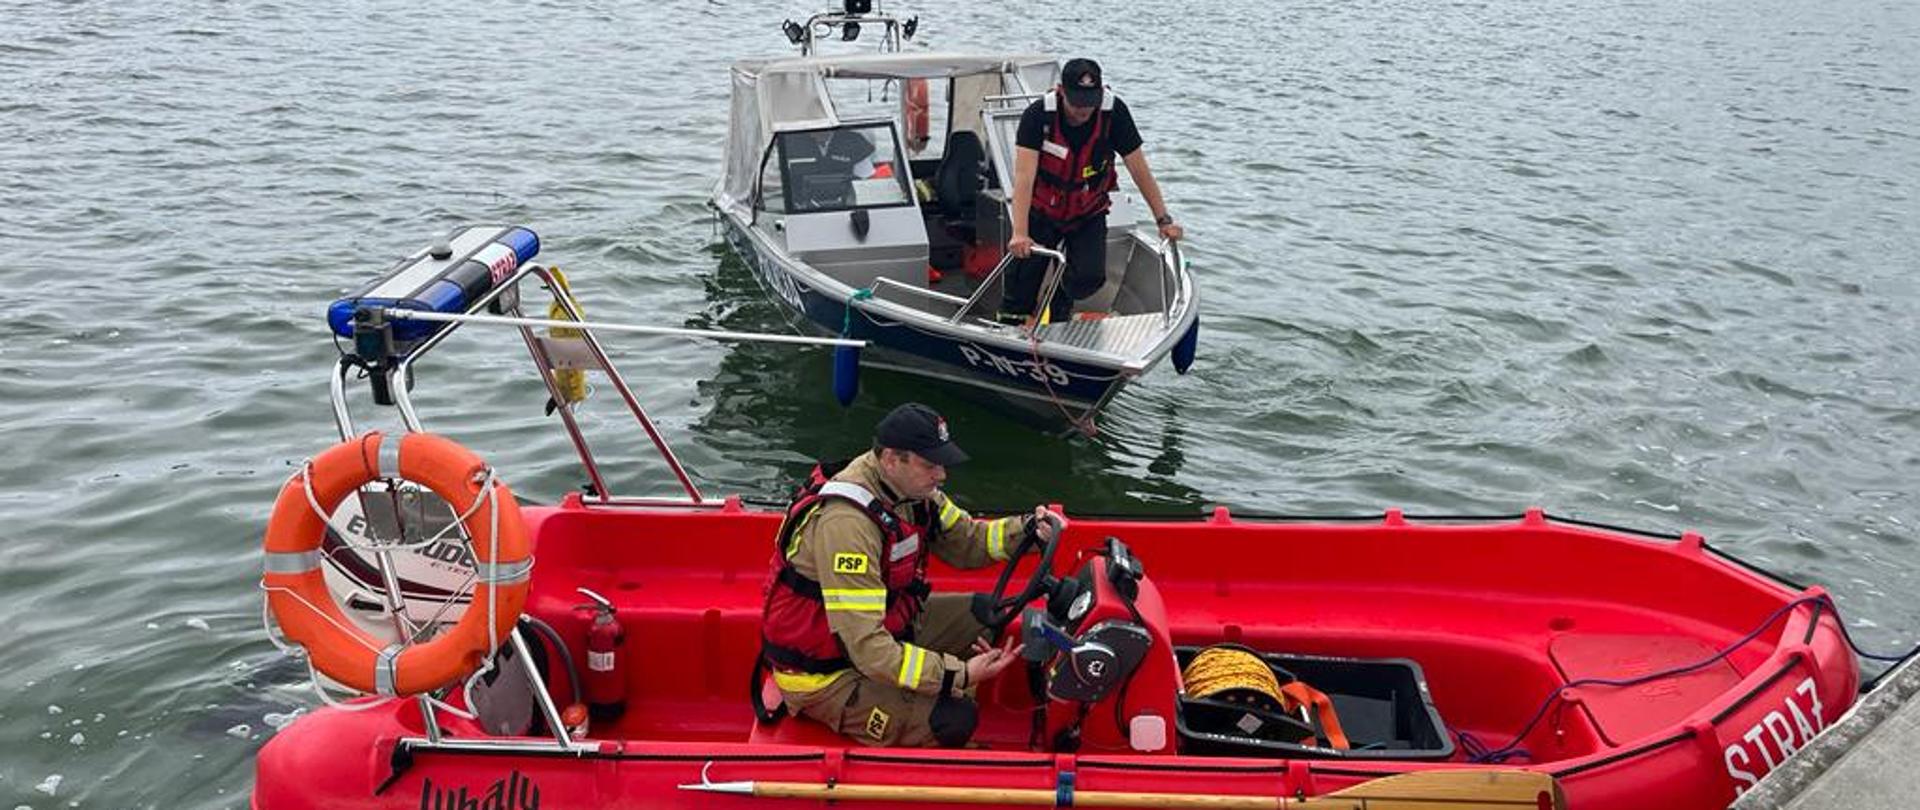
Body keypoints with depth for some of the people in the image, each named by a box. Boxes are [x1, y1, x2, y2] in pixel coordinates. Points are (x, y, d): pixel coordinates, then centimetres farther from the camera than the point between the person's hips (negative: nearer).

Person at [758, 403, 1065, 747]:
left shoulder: (910, 488, -6)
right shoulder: (846, 523, -33)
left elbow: (965, 541, 8)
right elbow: (867, 648, -34)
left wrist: (1027, 529, -10)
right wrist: (959, 675, -34)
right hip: (824, 671, -9)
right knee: (953, 720, -21)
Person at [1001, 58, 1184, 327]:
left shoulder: (1114, 112, -21)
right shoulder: (1038, 115, -26)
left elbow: (1139, 169, -13)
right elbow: (1024, 176, -34)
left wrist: (1164, 220, -13)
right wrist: (1019, 233, -45)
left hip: (1089, 214, 1)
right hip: (1042, 212, -1)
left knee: (1090, 277, -15)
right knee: (1023, 278, -3)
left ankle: (1059, 314, 17)